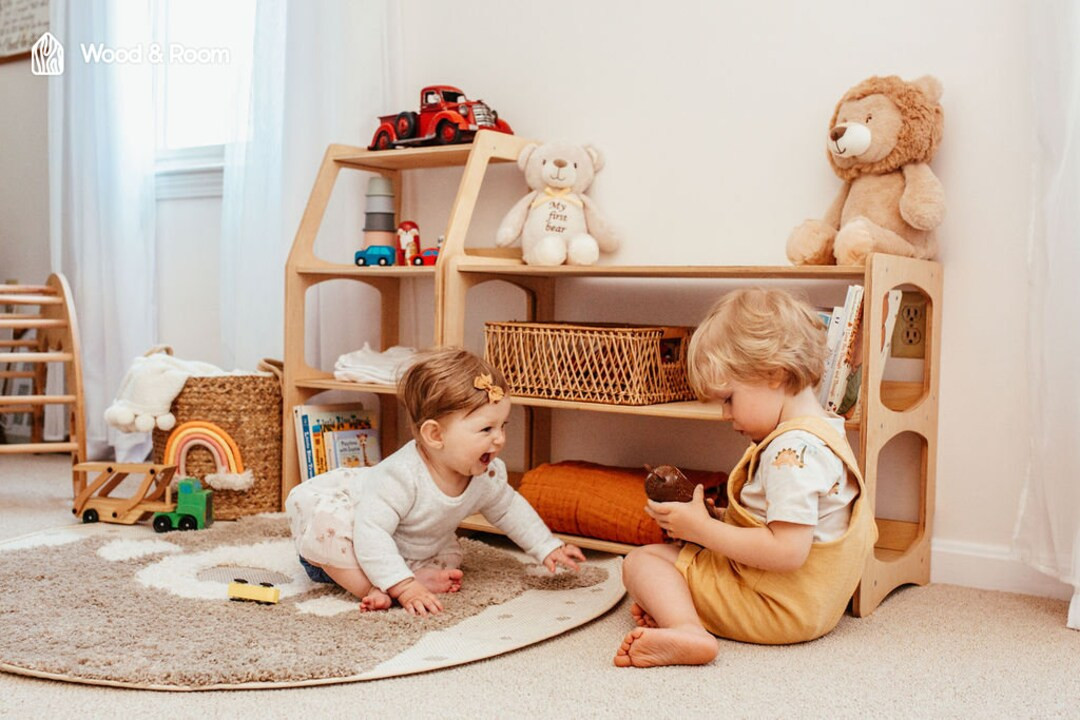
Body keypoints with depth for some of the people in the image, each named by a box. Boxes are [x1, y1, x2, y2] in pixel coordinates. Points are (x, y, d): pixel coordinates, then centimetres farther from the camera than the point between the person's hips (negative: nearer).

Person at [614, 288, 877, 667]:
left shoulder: (792, 450, -25)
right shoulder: (823, 431, 9)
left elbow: (788, 551, -31)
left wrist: (702, 528, -22)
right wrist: (717, 518, 5)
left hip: (780, 608, -11)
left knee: (641, 560, -9)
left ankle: (686, 629, -34)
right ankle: (671, 606, -7)